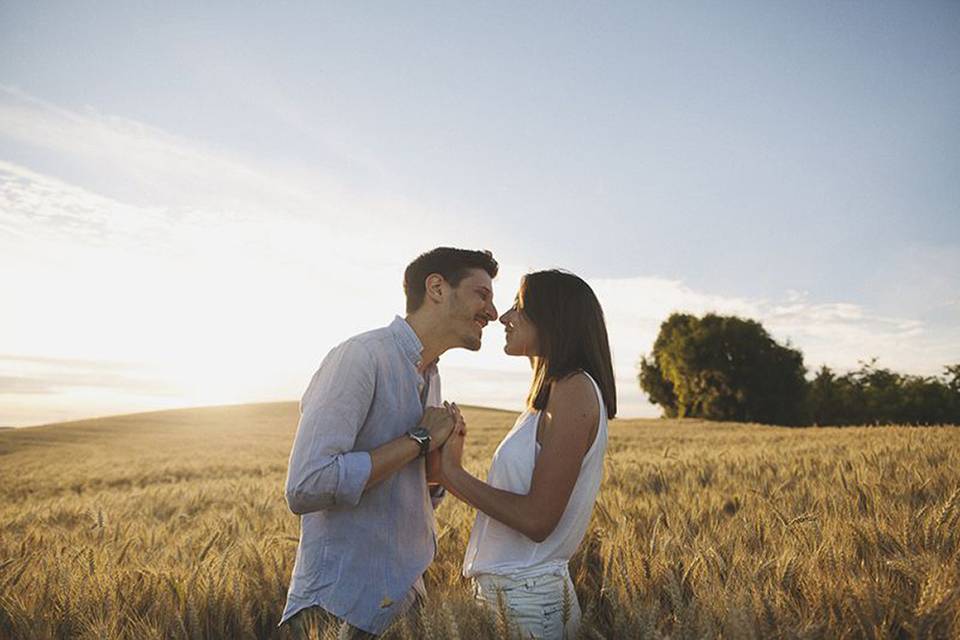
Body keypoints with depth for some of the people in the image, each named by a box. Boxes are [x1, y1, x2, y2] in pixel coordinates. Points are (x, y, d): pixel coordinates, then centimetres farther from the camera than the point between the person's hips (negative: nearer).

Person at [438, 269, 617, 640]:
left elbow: (537, 519, -20)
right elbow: (512, 497, 9)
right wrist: (450, 473, 4)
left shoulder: (575, 388, -16)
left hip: (528, 599, -8)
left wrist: (452, 473, -14)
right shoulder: (553, 392, 12)